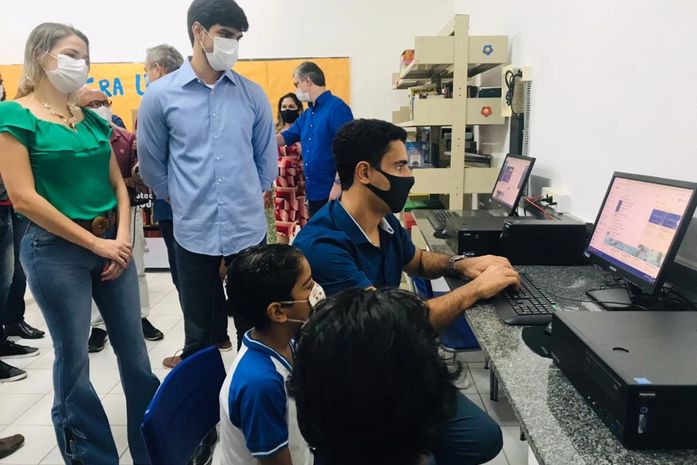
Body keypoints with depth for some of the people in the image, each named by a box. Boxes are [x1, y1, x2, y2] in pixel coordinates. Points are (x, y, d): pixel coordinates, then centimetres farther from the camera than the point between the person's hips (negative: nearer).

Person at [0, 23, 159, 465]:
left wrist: (123, 237, -6)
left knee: (135, 352, 11)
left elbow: (118, 183, 10)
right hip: (56, 250, -5)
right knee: (74, 360, 8)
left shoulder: (93, 119, 10)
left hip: (113, 244, 5)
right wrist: (96, 244, -13)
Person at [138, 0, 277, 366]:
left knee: (253, 326, 13)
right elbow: (151, 166, 8)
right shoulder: (160, 96, -2)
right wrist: (183, 201, 13)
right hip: (194, 233, -1)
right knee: (199, 329, 15)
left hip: (248, 229, 1)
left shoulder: (253, 95, 2)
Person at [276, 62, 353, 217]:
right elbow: (286, 137, 24)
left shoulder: (337, 107, -12)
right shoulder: (306, 115, 14)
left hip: (332, 193, -8)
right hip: (313, 192, 8)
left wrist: (338, 184, -22)